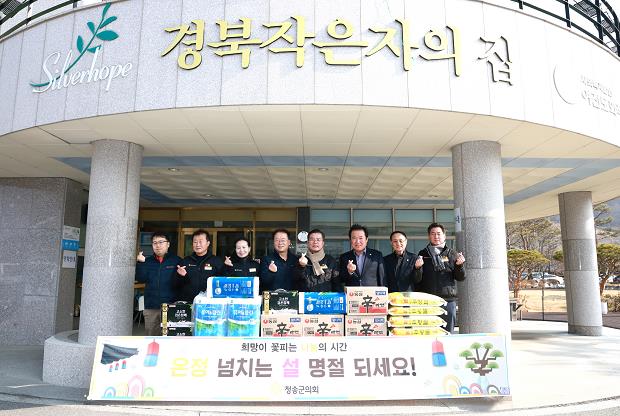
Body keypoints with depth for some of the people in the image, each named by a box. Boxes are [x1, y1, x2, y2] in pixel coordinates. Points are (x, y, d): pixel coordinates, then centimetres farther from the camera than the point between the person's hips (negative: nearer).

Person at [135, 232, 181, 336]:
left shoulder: (176, 260, -1)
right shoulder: (148, 261, 10)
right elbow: (141, 279, -2)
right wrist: (140, 263, -13)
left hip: (170, 306, -3)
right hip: (150, 307, 4)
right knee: (151, 335, 12)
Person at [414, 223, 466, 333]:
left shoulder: (452, 254, 11)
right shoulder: (423, 254, 9)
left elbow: (461, 278, 8)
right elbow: (417, 279, 4)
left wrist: (460, 265, -11)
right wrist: (418, 268, -16)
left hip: (448, 300, 1)